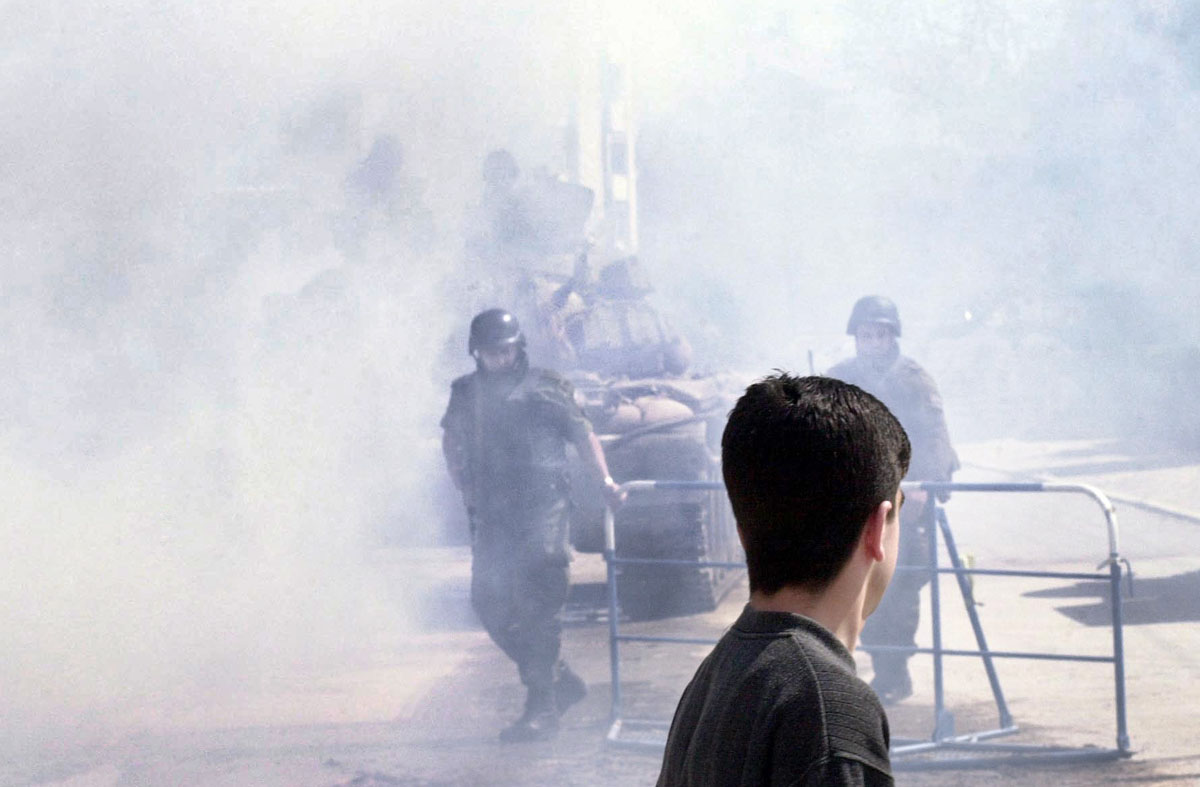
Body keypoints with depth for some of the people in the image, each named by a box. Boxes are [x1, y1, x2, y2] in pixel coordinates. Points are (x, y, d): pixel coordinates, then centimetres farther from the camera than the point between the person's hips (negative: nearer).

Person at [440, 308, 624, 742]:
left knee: (537, 610, -12)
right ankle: (562, 681, 22)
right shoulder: (466, 395, 10)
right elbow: (450, 440, 26)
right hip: (492, 518, 6)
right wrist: (465, 487, 13)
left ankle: (542, 710, -7)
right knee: (489, 605, 5)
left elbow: (583, 434, -1)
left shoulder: (543, 390, -3)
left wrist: (604, 479, -15)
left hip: (541, 514, -5)